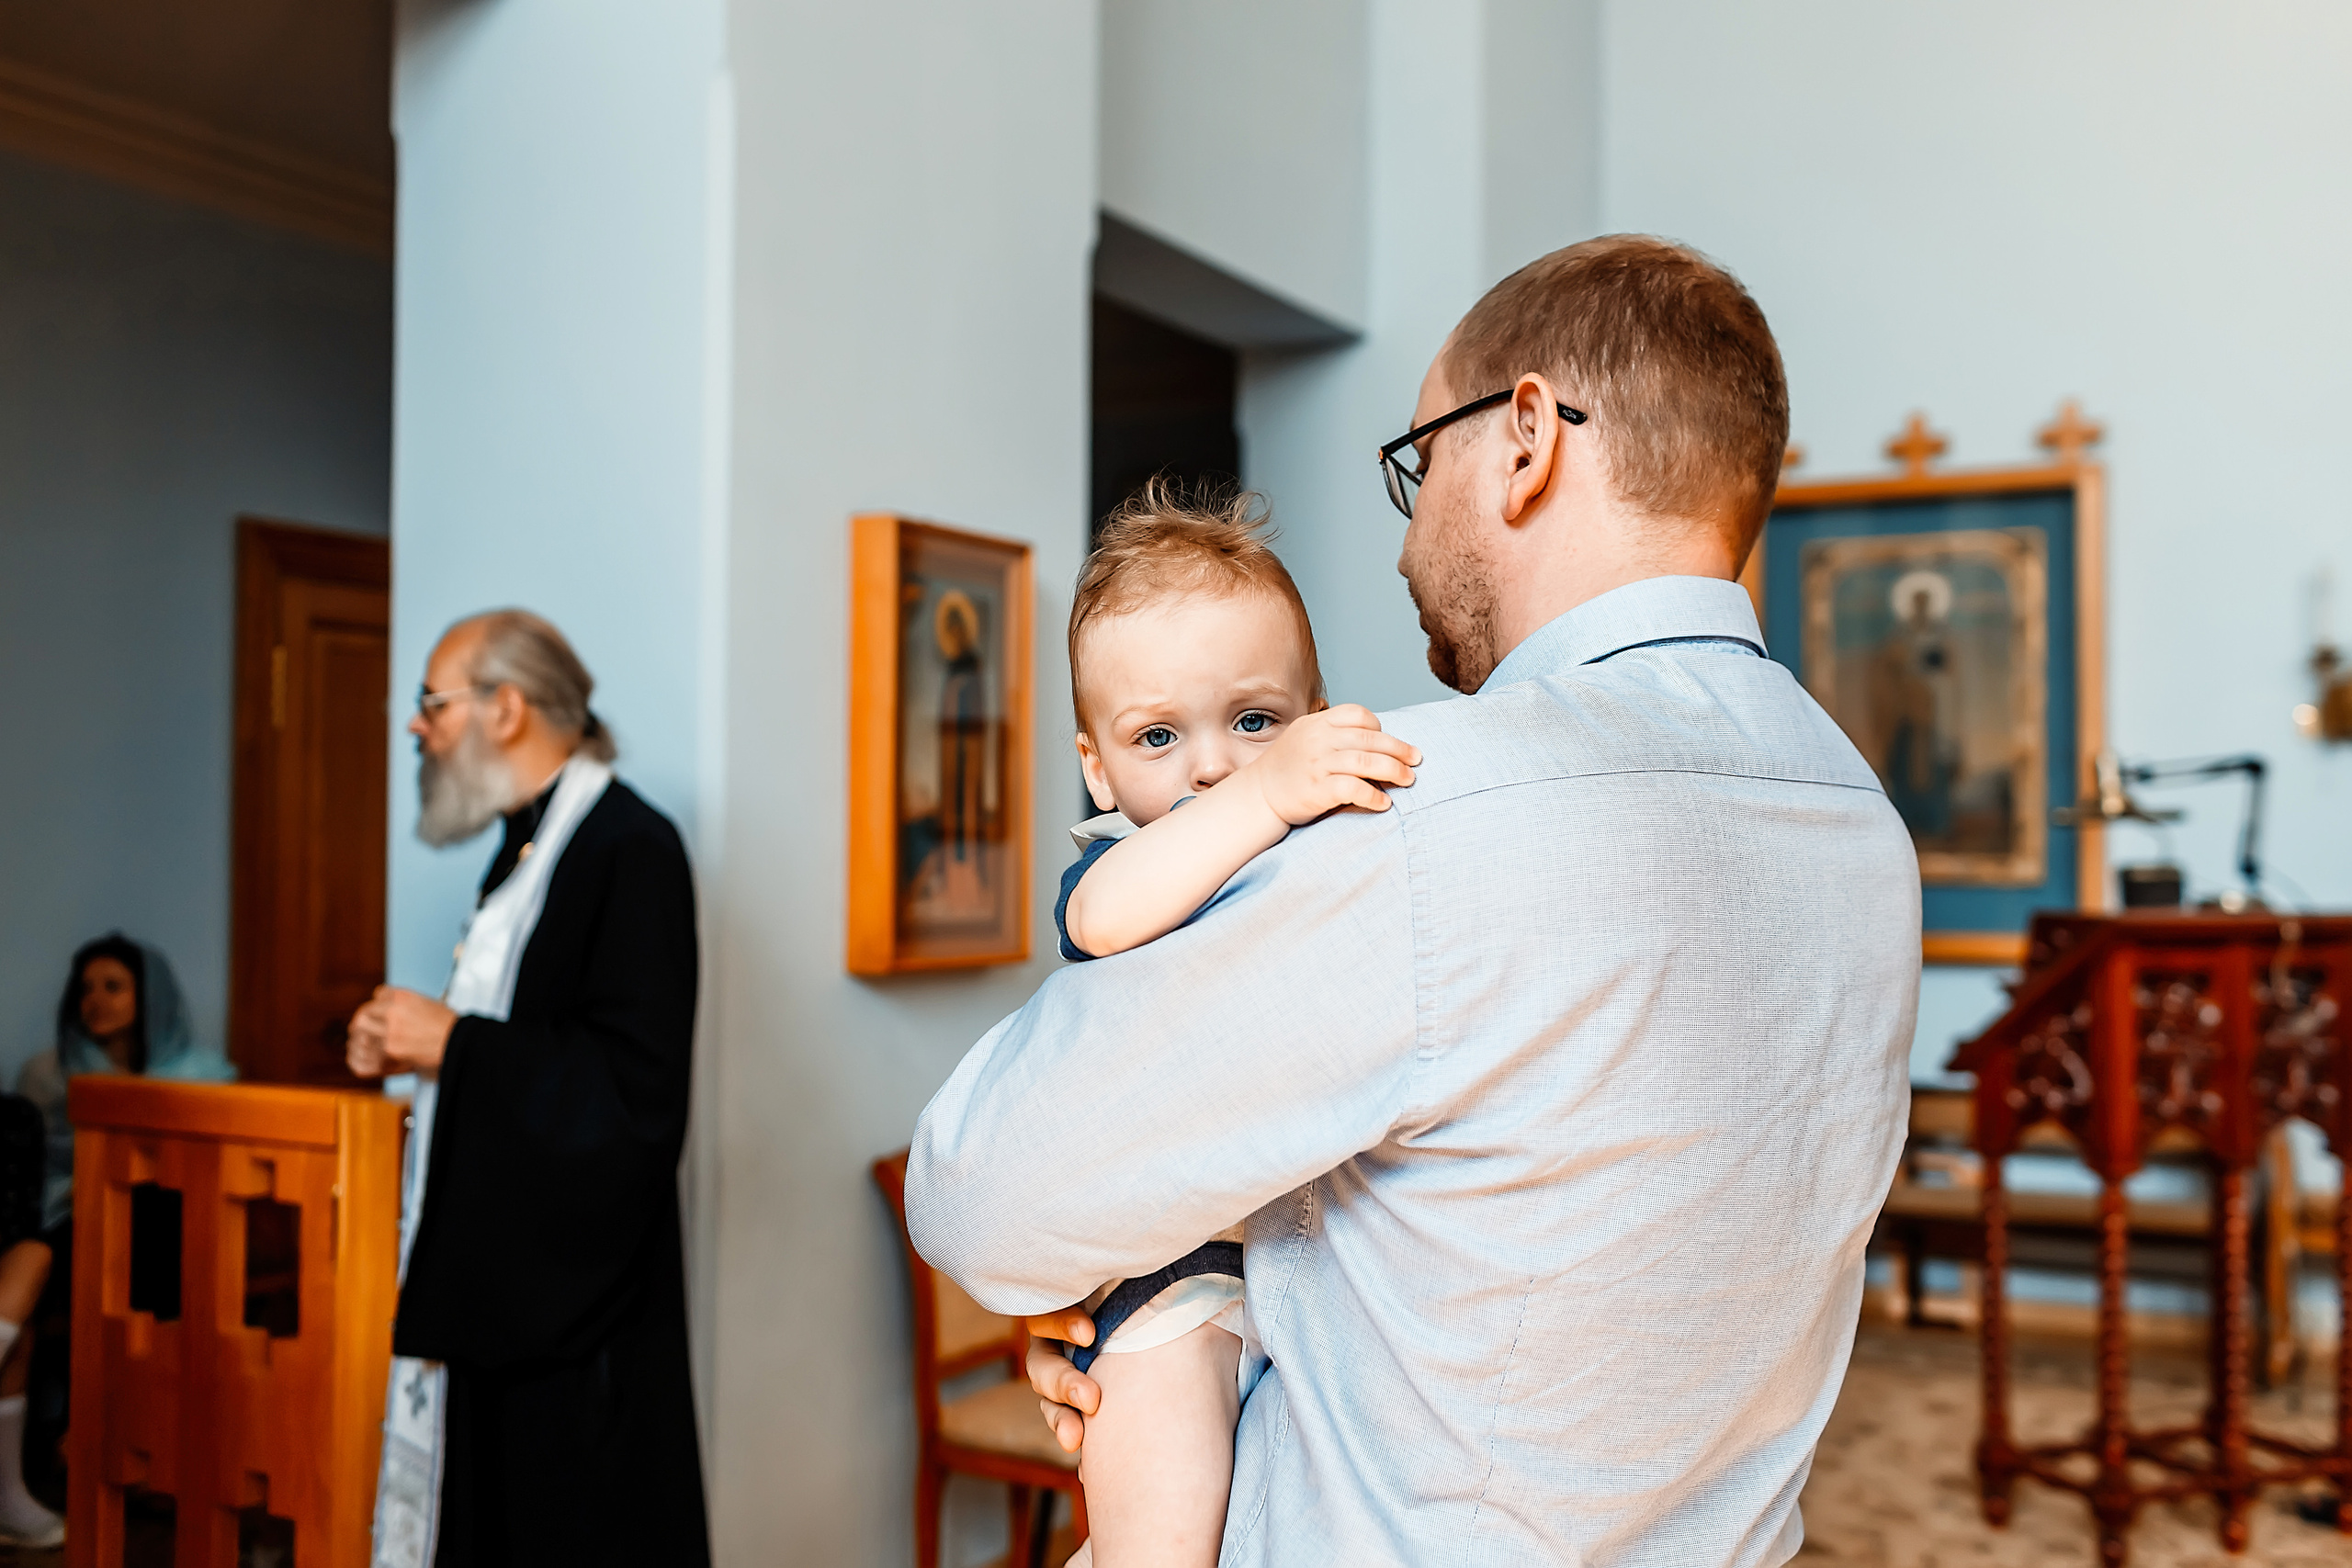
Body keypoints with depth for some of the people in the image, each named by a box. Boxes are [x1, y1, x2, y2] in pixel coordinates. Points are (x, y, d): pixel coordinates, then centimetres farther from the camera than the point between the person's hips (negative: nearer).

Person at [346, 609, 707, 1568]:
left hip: (571, 1283, -9)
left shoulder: (630, 849, -16)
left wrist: (451, 1042, -17)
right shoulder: (530, 846, 15)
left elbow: (636, 1083, -24)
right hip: (493, 1271, 10)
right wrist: (415, 1045, 6)